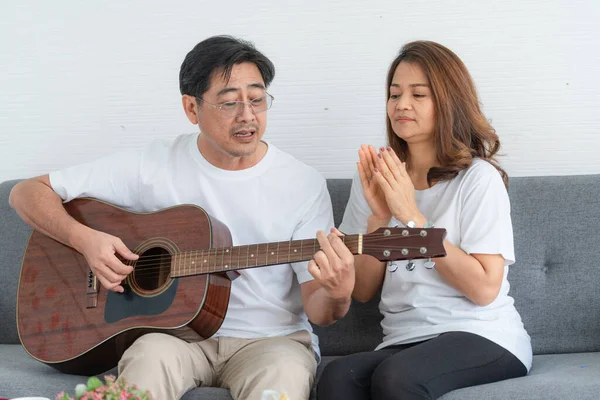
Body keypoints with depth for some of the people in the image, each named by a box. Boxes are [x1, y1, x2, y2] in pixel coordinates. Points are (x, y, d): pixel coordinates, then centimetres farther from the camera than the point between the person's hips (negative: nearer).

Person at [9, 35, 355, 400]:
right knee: (152, 355, -34)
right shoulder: (153, 166, -2)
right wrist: (84, 239, -15)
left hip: (270, 339, 0)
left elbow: (316, 311, -4)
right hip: (177, 332, 1)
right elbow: (28, 193, 3)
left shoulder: (304, 185, -3)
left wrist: (336, 296, -28)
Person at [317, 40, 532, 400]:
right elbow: (363, 291, 7)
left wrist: (411, 215, -15)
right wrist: (379, 217, -9)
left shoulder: (478, 178, -4)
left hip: (483, 337, -3)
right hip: (403, 342, 3)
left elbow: (484, 289, -12)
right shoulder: (377, 177, 9)